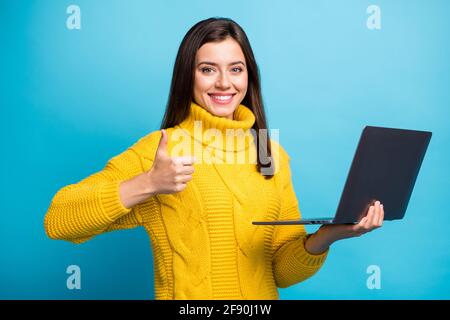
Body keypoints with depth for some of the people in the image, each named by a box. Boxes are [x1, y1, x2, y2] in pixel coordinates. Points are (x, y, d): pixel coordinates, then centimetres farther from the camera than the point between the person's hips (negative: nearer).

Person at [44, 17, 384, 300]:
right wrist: (147, 185, -21)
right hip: (186, 296, -3)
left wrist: (325, 236, -11)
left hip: (261, 295, 4)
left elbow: (282, 270, 7)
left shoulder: (273, 154, 6)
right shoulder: (159, 148, -5)